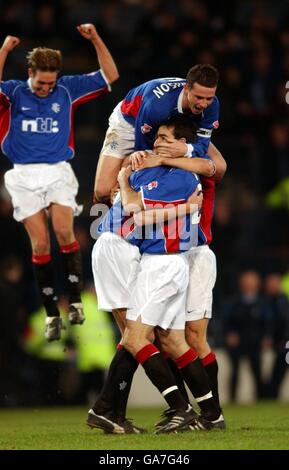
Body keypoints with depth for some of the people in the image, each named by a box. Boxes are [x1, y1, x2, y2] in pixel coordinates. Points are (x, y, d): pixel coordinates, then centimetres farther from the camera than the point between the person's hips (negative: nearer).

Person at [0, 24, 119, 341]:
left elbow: (109, 76, 8)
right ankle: (52, 313, 4)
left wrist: (96, 39, -2)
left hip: (58, 172, 0)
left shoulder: (67, 89, 7)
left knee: (64, 232, -19)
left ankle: (75, 300, -5)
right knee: (40, 243, -4)